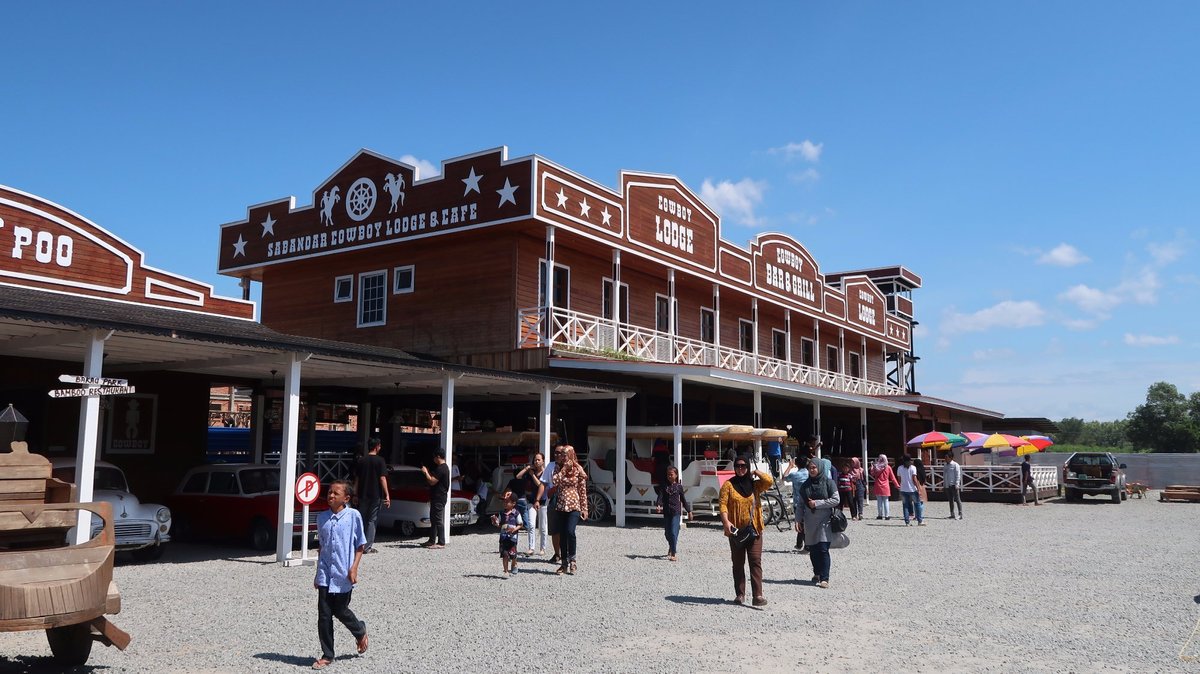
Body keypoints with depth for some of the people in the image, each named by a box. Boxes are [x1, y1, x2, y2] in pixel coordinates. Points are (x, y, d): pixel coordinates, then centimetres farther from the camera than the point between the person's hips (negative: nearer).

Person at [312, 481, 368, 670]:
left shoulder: (353, 515, -6)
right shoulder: (322, 518, 6)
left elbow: (360, 544, -1)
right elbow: (322, 546, 16)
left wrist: (354, 568, -10)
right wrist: (318, 573, 17)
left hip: (344, 574, -3)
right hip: (325, 574, 3)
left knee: (340, 610, 6)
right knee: (324, 615, 2)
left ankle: (360, 631, 36)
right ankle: (327, 655, 13)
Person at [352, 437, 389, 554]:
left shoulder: (362, 461, 6)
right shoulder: (380, 460, -7)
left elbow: (357, 479, 9)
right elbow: (382, 478, -13)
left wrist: (355, 494, 16)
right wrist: (387, 495, -12)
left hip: (362, 495, 4)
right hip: (375, 495, -4)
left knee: (362, 519, 14)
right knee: (372, 520, 1)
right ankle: (368, 546, -1)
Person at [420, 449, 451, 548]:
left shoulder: (441, 469, -19)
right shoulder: (443, 468, 15)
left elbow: (432, 481, -22)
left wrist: (425, 472, -11)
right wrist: (428, 472, 15)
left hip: (439, 498, -11)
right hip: (436, 498, 11)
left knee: (438, 520, -8)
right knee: (433, 519, 17)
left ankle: (441, 543, -6)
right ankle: (432, 541, 25)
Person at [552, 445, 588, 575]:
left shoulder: (578, 469, -1)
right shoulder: (559, 468, 8)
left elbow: (583, 490, 0)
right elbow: (555, 482, -11)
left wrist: (584, 509, -3)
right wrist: (564, 468, -11)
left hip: (574, 506, -4)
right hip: (561, 506, 4)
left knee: (570, 531, -18)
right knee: (562, 535, 5)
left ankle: (572, 559, -1)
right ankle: (564, 563, 15)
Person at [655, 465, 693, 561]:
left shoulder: (679, 487, 3)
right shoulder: (664, 486, 6)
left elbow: (683, 500, 11)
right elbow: (660, 496, -5)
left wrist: (689, 511, 14)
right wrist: (658, 505, -24)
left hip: (676, 512, -3)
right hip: (666, 512, 3)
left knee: (674, 533, -11)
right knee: (667, 533, 12)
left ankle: (673, 554, -10)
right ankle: (671, 547, 41)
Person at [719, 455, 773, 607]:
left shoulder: (755, 484, 8)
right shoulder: (728, 484, 2)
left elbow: (769, 481, -11)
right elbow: (723, 504, -7)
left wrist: (755, 471, 1)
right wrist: (726, 521, -21)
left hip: (754, 529, 1)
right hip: (736, 530, 0)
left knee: (755, 561, -6)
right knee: (738, 563, 8)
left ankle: (758, 595, -9)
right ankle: (740, 594, 15)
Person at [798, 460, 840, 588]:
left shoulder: (828, 482, -1)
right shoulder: (805, 485, 12)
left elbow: (836, 500, -7)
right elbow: (801, 504, 15)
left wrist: (817, 503, -11)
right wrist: (798, 520, 6)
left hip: (824, 521, -4)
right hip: (809, 523, 4)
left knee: (823, 550, -10)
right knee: (813, 550, 7)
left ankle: (824, 578, -8)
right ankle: (817, 574, 25)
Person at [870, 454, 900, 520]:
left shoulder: (876, 467, -7)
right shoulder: (888, 468, -4)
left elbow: (873, 475, 7)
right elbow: (892, 478, 2)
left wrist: (872, 467, 15)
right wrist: (897, 485, 11)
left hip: (878, 487, 0)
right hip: (885, 487, 0)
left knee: (879, 501, 6)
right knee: (886, 501, 6)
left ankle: (880, 515, 9)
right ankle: (887, 515, 4)